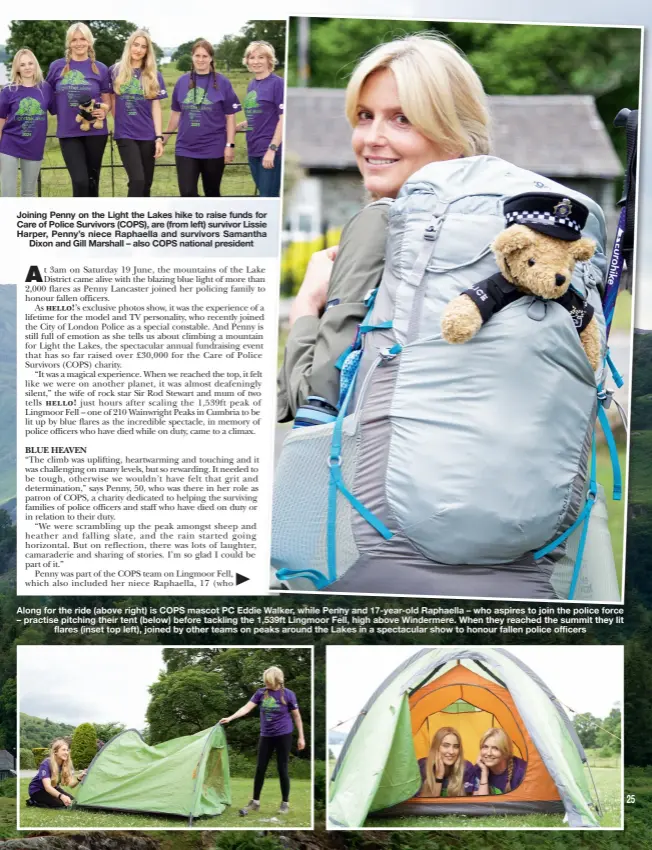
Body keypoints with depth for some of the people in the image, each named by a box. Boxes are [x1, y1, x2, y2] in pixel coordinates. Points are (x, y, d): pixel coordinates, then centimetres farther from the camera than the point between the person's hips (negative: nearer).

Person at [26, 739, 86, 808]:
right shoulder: (46, 764, -30)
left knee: (71, 801, -6)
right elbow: (47, 787, -41)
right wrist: (61, 796, -58)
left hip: (52, 789, 7)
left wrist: (78, 778, -41)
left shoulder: (67, 764, -12)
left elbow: (70, 784, -18)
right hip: (37, 790, -7)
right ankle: (35, 802, -5)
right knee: (61, 803, -26)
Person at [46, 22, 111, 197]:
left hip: (95, 132, 1)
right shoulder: (57, 67, 3)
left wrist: (103, 111, -12)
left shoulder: (100, 69, 3)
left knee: (92, 181, 10)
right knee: (80, 182, -13)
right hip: (68, 133, -1)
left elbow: (107, 100, 7)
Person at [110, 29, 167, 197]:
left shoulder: (154, 76, 6)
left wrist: (159, 137, -3)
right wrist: (120, 122, 4)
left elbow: (156, 108, 4)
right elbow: (111, 100, 11)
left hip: (147, 135, 2)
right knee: (137, 180, -18)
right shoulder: (115, 71, 3)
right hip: (125, 135, -2)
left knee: (146, 183, 7)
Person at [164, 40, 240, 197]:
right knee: (187, 194, -7)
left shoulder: (222, 83, -4)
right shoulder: (182, 82, 4)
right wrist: (165, 137, 18)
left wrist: (230, 145, -8)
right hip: (185, 149, 2)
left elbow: (230, 117, -2)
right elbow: (176, 113, 14)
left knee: (212, 193, 11)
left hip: (214, 149, -2)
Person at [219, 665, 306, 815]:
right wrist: (230, 718, -19)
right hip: (266, 736, 3)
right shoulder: (261, 693, -3)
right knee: (260, 769, 6)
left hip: (283, 736, -3)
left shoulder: (288, 694, -10)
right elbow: (246, 708, -7)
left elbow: (296, 716, -2)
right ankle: (255, 802, 17)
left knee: (282, 769, 0)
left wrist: (301, 737, 0)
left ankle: (285, 803, 14)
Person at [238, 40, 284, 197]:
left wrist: (272, 149, -19)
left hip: (271, 151, -7)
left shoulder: (277, 83, -8)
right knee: (264, 195, 12)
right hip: (254, 151, 7)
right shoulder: (251, 85, 13)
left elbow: (284, 118, -13)